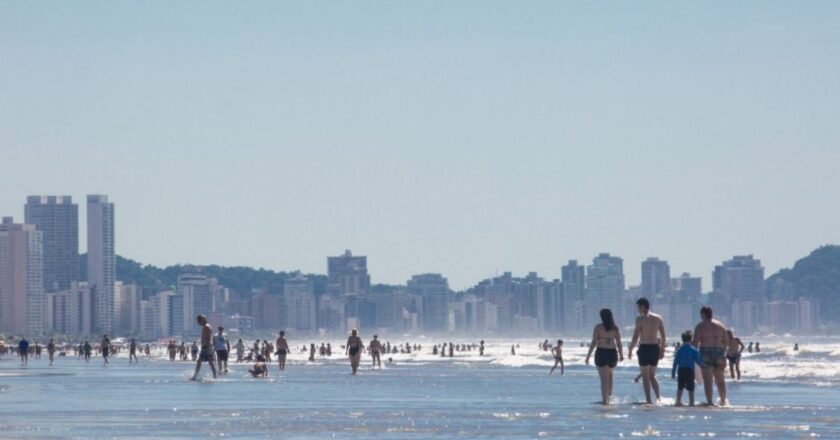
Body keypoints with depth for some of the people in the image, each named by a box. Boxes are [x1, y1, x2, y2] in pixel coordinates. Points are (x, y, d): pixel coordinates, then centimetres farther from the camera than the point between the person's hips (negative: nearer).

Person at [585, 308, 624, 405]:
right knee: (609, 373, 29)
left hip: (601, 353, -4)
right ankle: (609, 395, 28)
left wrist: (588, 356, -5)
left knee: (604, 378, -1)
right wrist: (621, 355, 15)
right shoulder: (615, 328, 2)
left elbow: (594, 342, -9)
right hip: (612, 353, 4)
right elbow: (619, 343, 2)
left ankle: (605, 400, -4)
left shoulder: (598, 327, -6)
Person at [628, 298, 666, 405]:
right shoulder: (658, 318, 6)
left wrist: (630, 350, -5)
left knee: (645, 376, 3)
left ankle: (649, 400, 0)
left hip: (644, 348, -5)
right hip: (655, 348, 5)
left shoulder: (640, 319, -9)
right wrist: (662, 350, 15)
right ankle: (658, 397, 3)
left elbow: (636, 337, -12)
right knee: (652, 375, 17)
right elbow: (663, 336, 8)